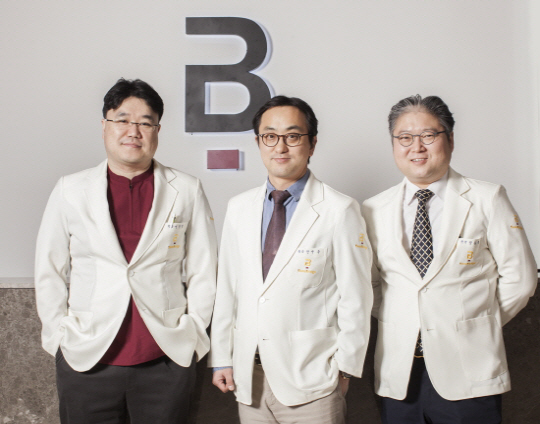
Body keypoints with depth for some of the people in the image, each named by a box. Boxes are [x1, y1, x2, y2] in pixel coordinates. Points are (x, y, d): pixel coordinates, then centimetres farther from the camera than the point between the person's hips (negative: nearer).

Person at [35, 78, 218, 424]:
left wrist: (191, 333, 0)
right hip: (86, 360, 1)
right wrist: (61, 336, 3)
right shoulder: (70, 190, 4)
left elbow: (203, 270, 4)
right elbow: (50, 272, 7)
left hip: (166, 358, 0)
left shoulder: (187, 191, 2)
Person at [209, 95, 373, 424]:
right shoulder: (239, 208, 7)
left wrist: (345, 368, -5)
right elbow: (227, 286, 8)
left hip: (311, 376, -4)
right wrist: (222, 358, 8)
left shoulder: (340, 211, -7)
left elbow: (355, 297, -6)